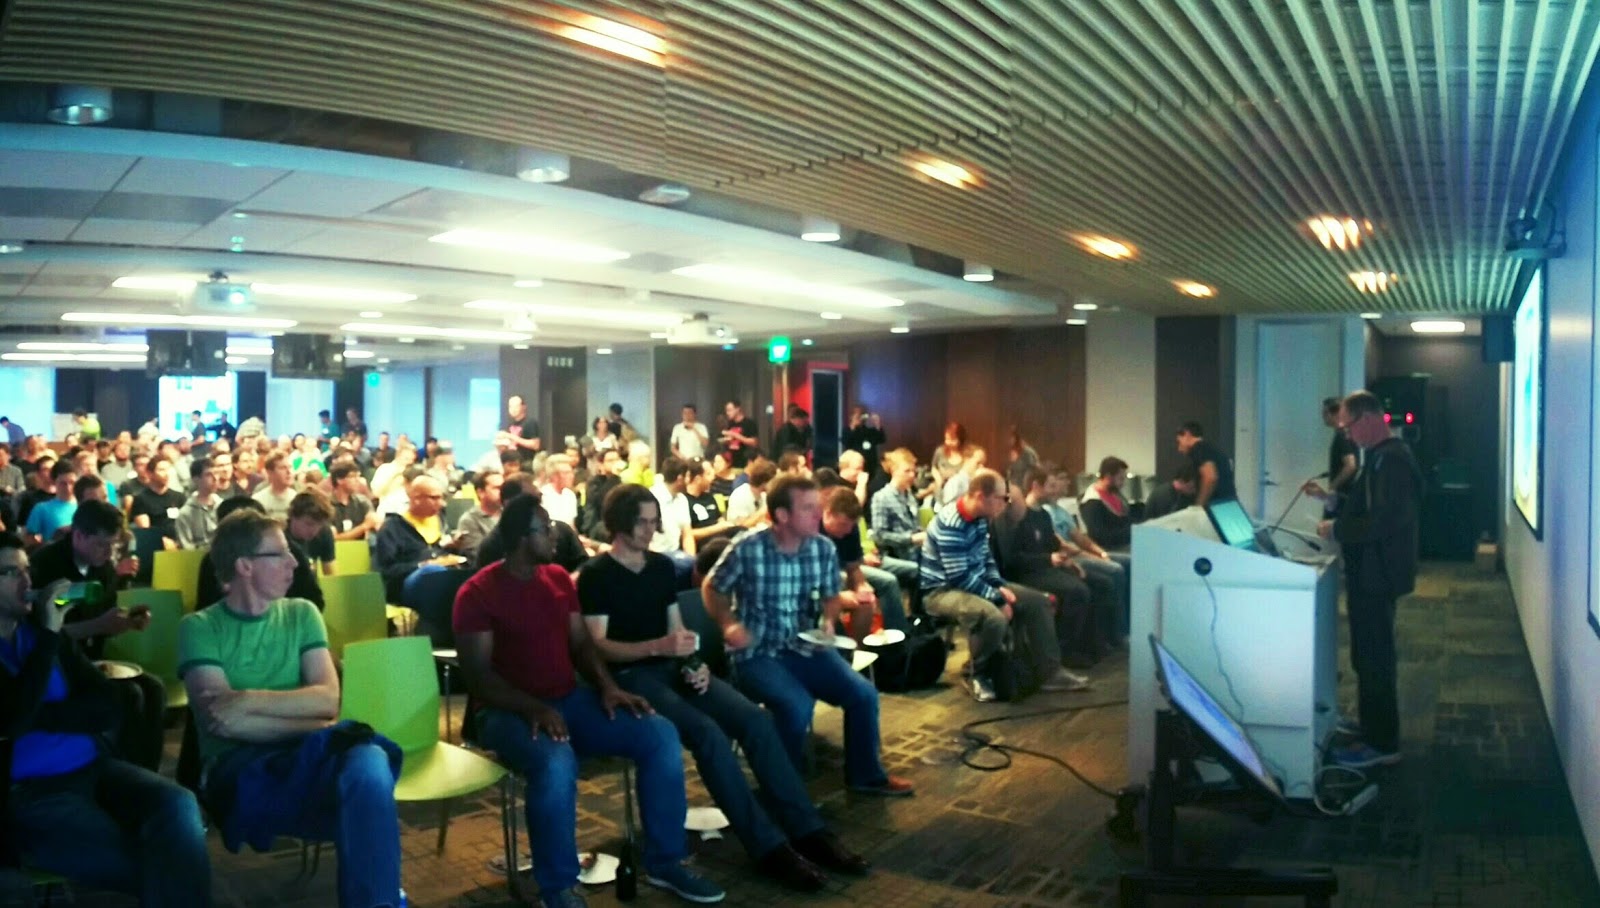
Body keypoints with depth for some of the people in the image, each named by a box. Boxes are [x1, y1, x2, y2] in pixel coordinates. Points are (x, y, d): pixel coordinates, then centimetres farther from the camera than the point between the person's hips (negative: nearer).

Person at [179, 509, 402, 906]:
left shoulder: (301, 613, 14)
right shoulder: (200, 627, 4)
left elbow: (327, 699, 0)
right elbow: (224, 722, -9)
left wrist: (250, 701, -14)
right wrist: (312, 725, -12)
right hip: (239, 764, -4)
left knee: (368, 763, -35)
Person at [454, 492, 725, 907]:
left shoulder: (559, 578, 10)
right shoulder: (477, 593, -10)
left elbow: (581, 642, 12)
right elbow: (478, 674, -15)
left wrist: (607, 686, -7)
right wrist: (535, 708, -27)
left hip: (571, 698, 6)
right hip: (509, 711, -6)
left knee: (661, 735, -12)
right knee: (556, 763, -40)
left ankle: (664, 862, 2)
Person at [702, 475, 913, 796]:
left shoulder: (824, 549, -3)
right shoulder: (746, 549, -17)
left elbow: (832, 596, 15)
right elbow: (712, 588, 1)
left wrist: (828, 621, -6)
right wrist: (728, 624, -14)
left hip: (805, 647, 5)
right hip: (758, 653, -5)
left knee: (863, 694, -7)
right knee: (797, 706, -30)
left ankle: (866, 775, 17)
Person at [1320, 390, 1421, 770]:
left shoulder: (1391, 459, -21)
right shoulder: (1382, 456, 12)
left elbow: (1383, 522, -27)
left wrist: (1336, 529, -17)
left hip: (1377, 575, -11)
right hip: (1371, 572, 11)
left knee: (1374, 659, -2)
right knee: (1370, 657, 18)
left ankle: (1382, 745, 7)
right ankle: (1374, 732, 29)